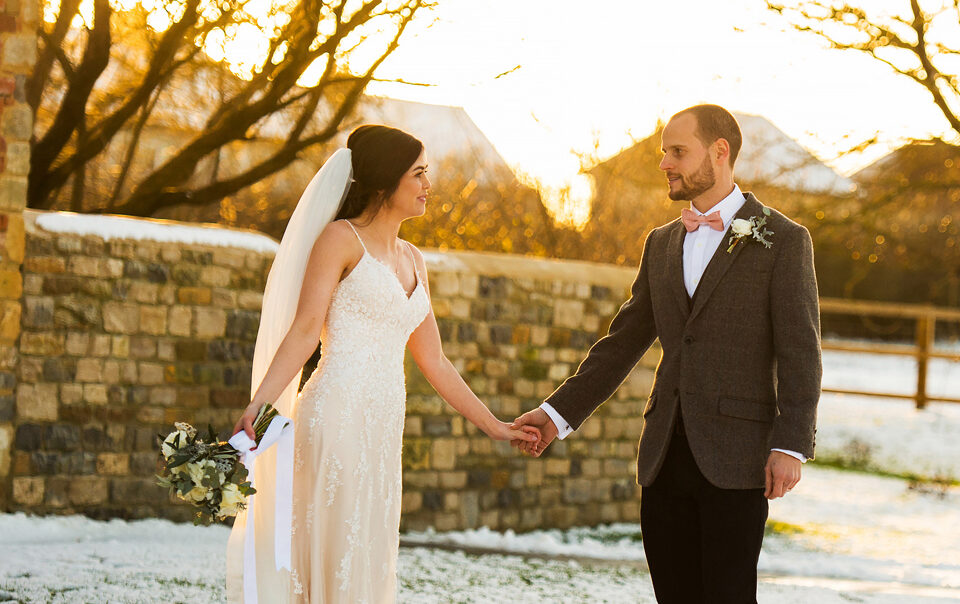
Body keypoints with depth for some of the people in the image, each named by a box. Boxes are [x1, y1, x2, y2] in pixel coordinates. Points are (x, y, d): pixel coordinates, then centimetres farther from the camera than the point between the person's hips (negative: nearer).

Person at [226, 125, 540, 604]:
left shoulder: (412, 260, 19)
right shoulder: (341, 239, -1)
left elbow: (434, 362, 23)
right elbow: (305, 330, -10)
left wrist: (494, 426, 25)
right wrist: (256, 406, -23)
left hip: (384, 428, 7)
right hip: (338, 415, -7)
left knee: (370, 561, 5)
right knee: (335, 563, -9)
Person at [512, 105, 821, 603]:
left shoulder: (782, 241, -1)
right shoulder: (661, 244, 17)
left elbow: (800, 354, -6)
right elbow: (623, 343, 17)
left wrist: (791, 445, -15)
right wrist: (558, 412, 9)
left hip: (734, 458, -5)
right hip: (665, 455, 6)